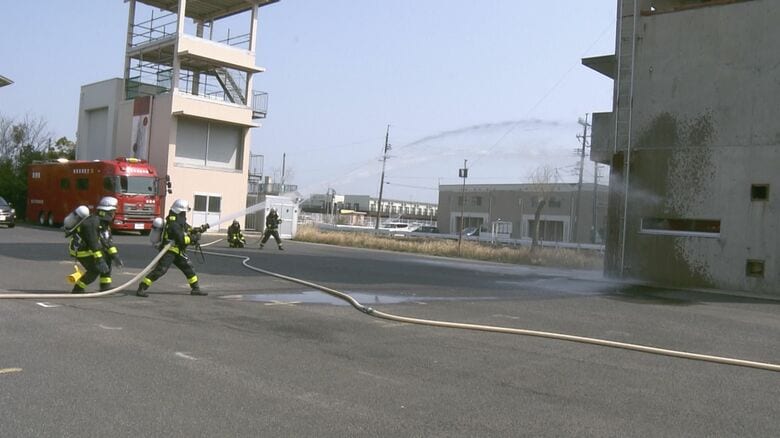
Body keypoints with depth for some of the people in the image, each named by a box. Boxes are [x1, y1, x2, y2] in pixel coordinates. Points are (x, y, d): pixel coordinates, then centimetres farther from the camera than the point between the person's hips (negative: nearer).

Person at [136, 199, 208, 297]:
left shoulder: (180, 221, 8)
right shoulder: (173, 224, -22)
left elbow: (189, 230, 19)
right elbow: (182, 239, -26)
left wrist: (200, 229, 4)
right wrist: (194, 238, -16)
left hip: (178, 252, 10)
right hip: (169, 252, -10)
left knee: (188, 267, 11)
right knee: (160, 270, -15)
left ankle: (195, 289, 20)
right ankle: (141, 289, -10)